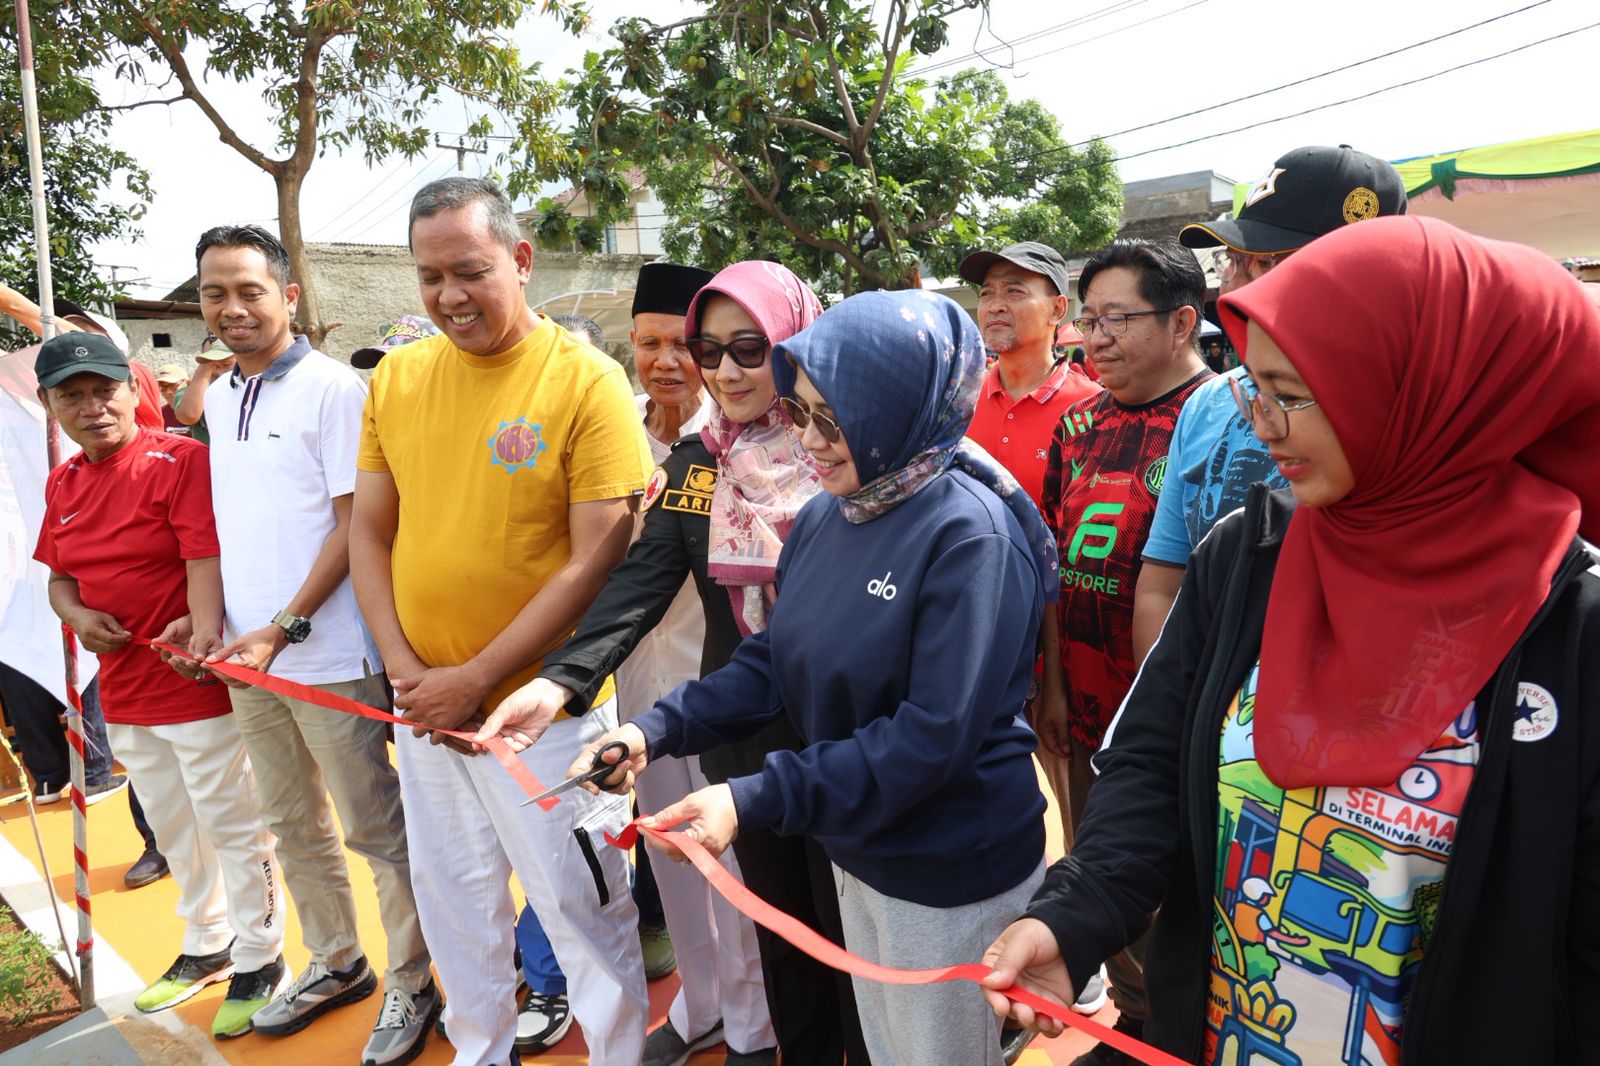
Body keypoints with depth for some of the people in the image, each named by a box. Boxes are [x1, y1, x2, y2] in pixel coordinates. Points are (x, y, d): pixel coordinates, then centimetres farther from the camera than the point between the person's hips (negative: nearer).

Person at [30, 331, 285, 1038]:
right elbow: (60, 575, 18)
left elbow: (207, 555, -22)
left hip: (198, 685, -7)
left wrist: (201, 625, -39)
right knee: (174, 830, 21)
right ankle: (207, 946, 40)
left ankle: (260, 960, 22)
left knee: (234, 826, 4)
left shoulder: (180, 461, -13)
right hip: (123, 693, 8)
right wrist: (77, 615, -4)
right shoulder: (62, 484, 10)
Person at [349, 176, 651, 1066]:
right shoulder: (396, 380, 3)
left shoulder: (586, 380, -13)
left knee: (581, 903, 6)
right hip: (424, 703, 5)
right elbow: (371, 533, 8)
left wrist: (476, 677, -14)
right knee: (452, 894, 20)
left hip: (540, 703, -5)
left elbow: (597, 558, -15)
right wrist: (404, 667, -5)